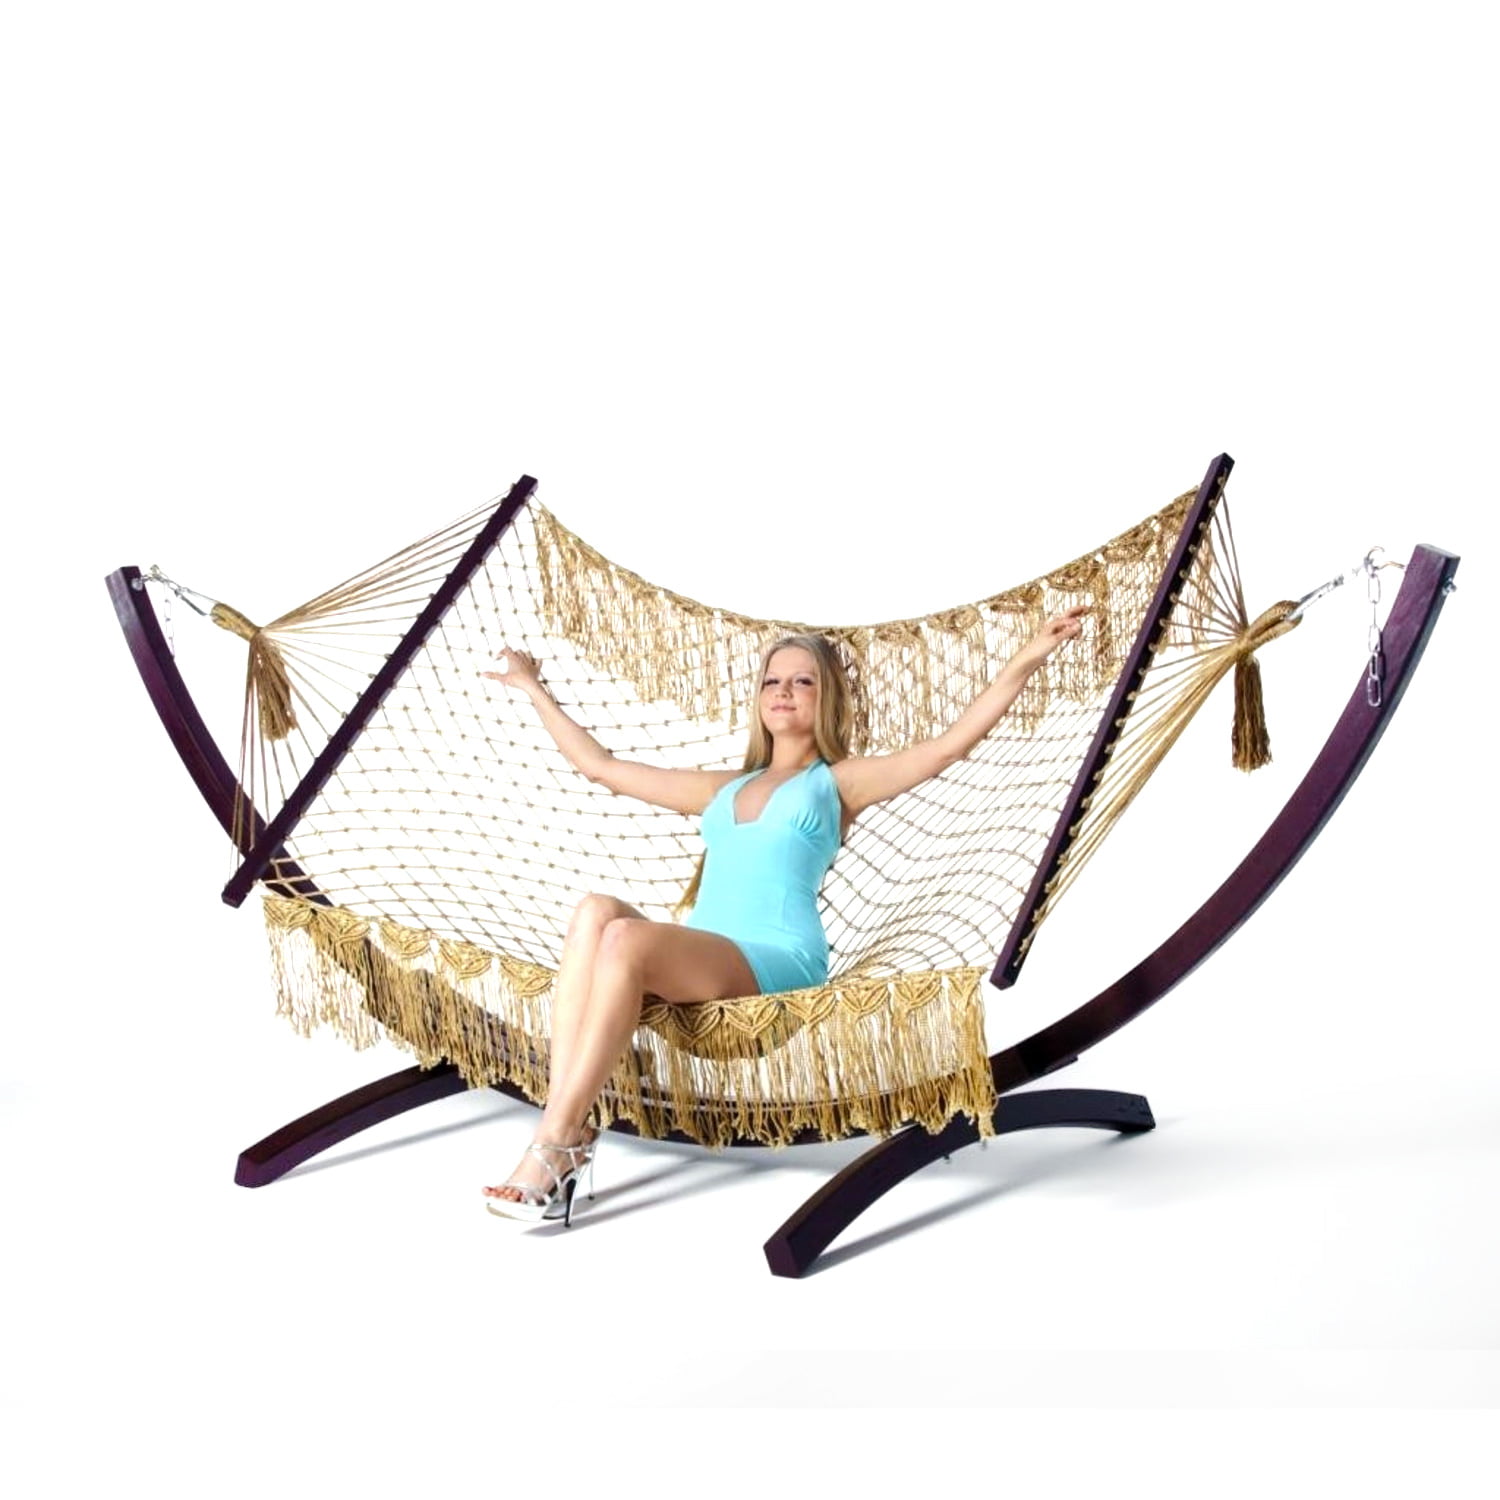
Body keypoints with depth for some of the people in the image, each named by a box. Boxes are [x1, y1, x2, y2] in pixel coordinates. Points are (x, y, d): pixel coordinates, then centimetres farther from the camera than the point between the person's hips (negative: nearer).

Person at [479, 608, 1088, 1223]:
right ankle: (565, 1122, -33)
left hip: (778, 963, -5)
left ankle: (554, 1144, -30)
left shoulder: (838, 781, 14)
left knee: (625, 937, -30)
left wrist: (1028, 658, -7)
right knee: (595, 910, -25)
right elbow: (600, 765, 34)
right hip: (695, 964, 5)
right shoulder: (723, 789, 28)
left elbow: (953, 742, 1)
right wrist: (534, 689, 40)